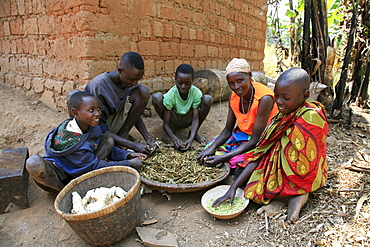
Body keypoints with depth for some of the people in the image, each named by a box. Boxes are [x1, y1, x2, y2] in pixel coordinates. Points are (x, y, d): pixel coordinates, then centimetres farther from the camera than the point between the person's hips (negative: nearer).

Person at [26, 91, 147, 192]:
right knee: (34, 163, -40)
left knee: (108, 140, -10)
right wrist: (129, 164, -24)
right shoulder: (72, 141, -32)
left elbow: (106, 148, 4)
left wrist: (127, 155, -12)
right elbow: (96, 165, -25)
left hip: (79, 171, 6)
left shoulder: (92, 126, -11)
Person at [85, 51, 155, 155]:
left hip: (114, 125, 4)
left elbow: (136, 115, 0)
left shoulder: (132, 82, -10)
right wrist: (134, 145, -31)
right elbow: (99, 127, -25)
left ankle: (122, 136, -13)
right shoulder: (98, 86, -27)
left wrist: (148, 139, -14)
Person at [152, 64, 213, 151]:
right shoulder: (170, 95, -26)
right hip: (173, 120, -1)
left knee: (208, 99, -24)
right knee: (156, 97, -28)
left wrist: (191, 138, -39)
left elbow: (195, 119, -23)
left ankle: (194, 132, -6)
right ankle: (172, 129, -6)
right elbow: (165, 123, -24)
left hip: (187, 120, 1)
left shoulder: (196, 93, -22)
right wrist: (174, 138, -42)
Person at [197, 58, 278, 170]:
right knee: (210, 147, -7)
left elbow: (255, 140, -27)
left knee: (238, 161, -27)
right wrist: (212, 148, -20)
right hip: (241, 135, 6)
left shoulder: (264, 98, -28)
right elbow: (228, 130, -2)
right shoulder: (234, 96, -8)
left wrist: (224, 157, -33)